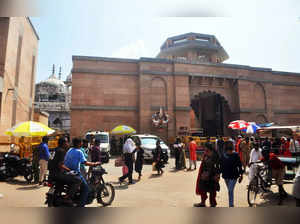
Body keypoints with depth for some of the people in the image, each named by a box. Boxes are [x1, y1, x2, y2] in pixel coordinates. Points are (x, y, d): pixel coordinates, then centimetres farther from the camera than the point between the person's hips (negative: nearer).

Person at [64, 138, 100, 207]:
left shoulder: (69, 150, 9)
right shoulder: (79, 152, -15)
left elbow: (65, 161, 17)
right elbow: (85, 162, -23)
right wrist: (94, 164, -13)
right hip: (75, 173, -9)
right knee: (85, 188, 0)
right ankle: (81, 205, -5)